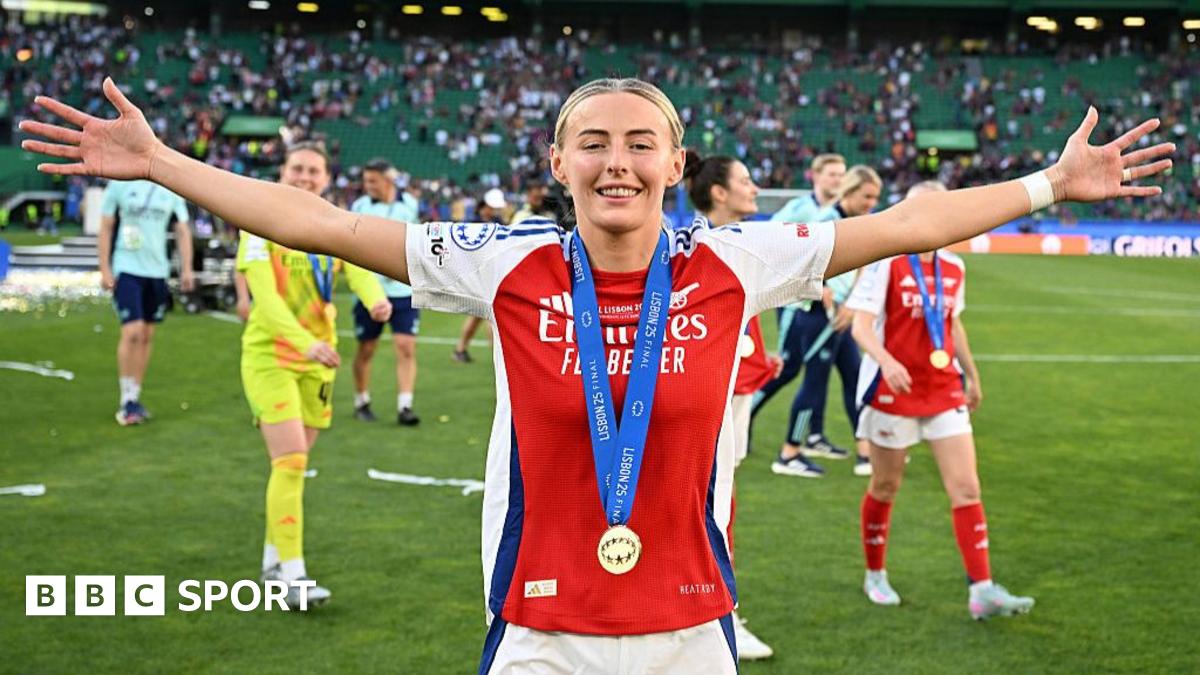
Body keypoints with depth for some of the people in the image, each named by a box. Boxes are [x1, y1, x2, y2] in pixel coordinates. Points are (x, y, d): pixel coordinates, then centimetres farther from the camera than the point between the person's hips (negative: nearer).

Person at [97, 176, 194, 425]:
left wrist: (186, 269, 2)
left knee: (147, 336, 7)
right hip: (127, 268, -4)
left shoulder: (172, 188, 7)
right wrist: (105, 270, -5)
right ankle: (127, 400, -4)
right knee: (132, 331, -13)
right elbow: (105, 228, 0)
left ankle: (134, 398, 17)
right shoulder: (120, 184, -2)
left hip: (158, 271, 4)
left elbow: (183, 230, 11)